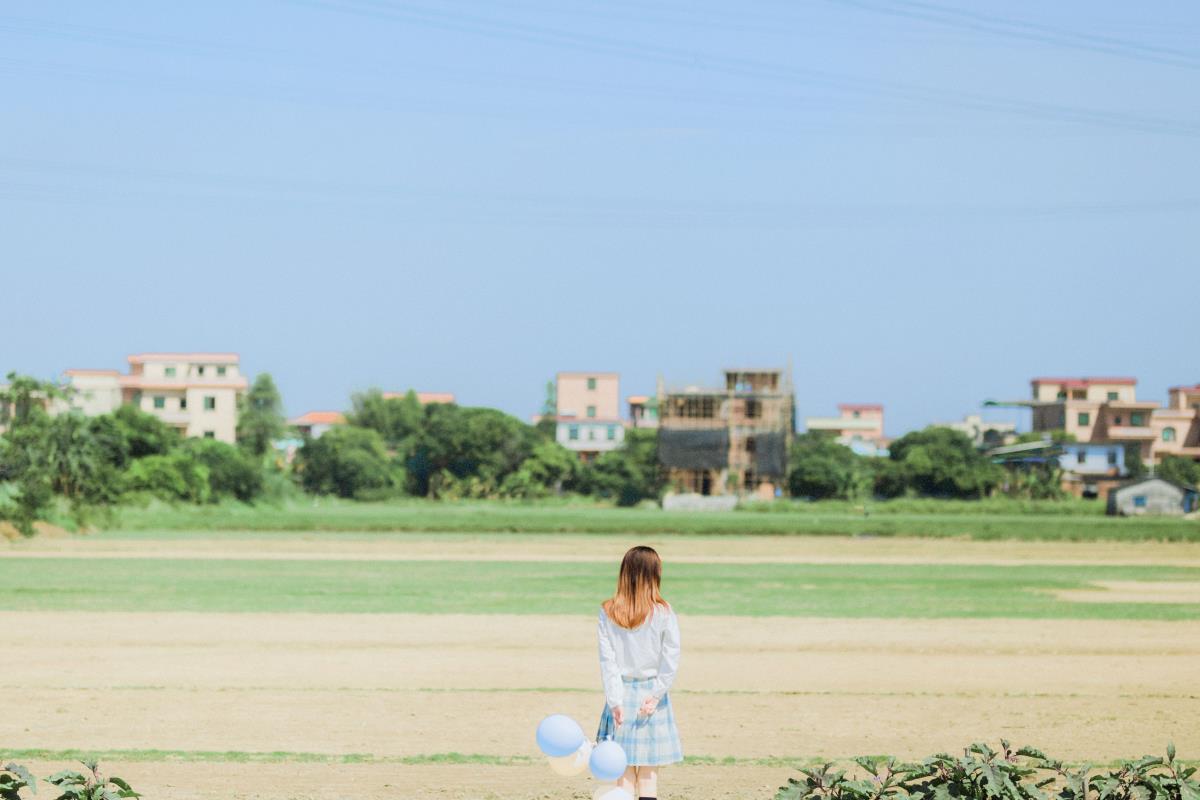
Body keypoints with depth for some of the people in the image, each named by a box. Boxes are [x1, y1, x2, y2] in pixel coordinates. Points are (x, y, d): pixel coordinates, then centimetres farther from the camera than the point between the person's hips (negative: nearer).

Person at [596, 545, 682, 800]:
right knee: (649, 775, 4)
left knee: (624, 772, 3)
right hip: (651, 693, -1)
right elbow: (670, 659, -9)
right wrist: (657, 695, -5)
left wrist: (615, 700, -6)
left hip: (621, 694, 1)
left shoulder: (608, 612, -3)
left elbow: (607, 659, -6)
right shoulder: (663, 612, -6)